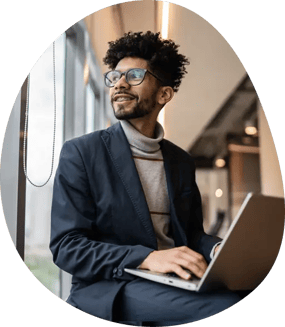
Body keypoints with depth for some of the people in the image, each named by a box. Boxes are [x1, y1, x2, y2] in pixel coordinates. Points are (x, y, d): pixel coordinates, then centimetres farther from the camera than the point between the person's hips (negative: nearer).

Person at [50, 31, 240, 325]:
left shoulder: (182, 161, 14)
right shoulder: (80, 153, -1)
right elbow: (66, 245, -9)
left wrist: (218, 249, -7)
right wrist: (148, 258, -24)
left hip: (174, 286, 6)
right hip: (105, 290, -5)